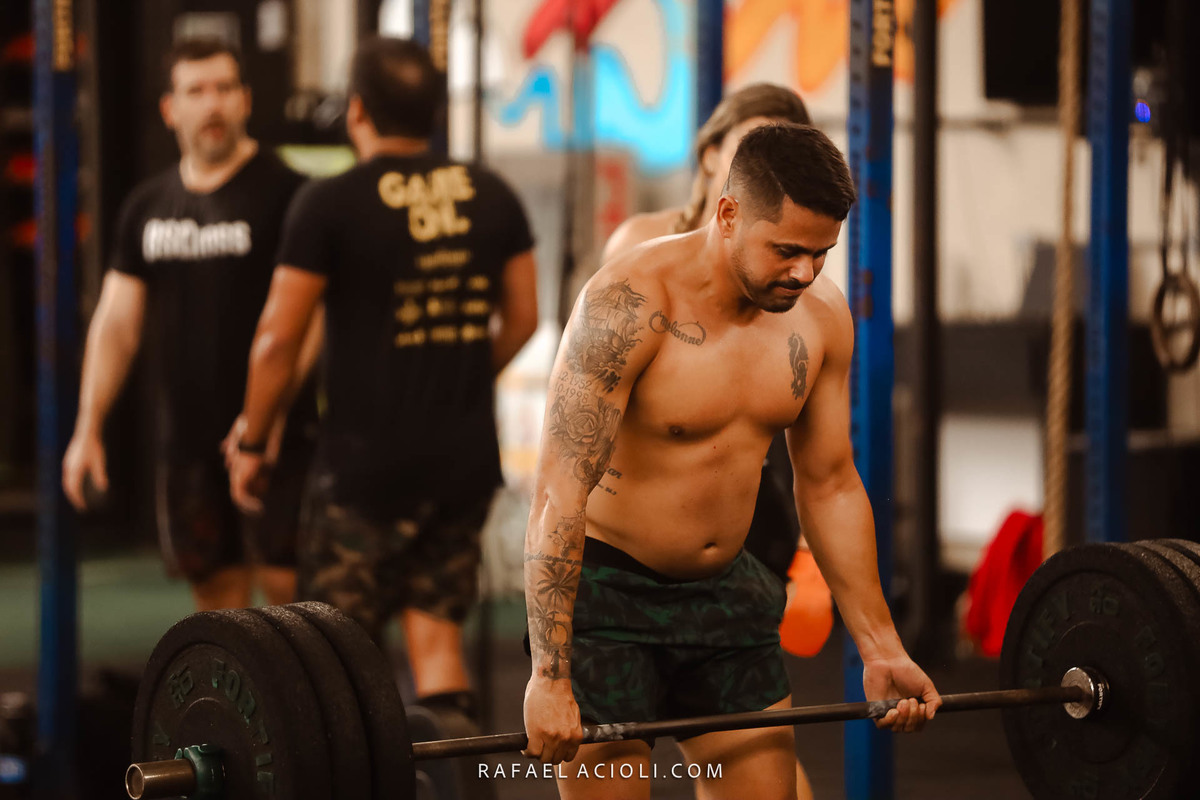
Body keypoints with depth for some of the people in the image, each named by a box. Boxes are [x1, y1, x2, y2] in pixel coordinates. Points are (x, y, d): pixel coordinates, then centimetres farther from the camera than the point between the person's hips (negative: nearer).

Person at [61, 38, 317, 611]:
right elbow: (116, 322, 14)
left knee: (285, 582, -10)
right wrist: (88, 428, 8)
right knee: (216, 593, 8)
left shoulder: (284, 193, -5)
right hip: (185, 436, 5)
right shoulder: (148, 207, 13)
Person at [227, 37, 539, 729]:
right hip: (467, 457, 5)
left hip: (367, 462, -5)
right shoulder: (492, 197, 5)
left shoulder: (331, 205, -10)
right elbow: (522, 319, 11)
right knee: (437, 625, 13)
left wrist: (252, 444, 3)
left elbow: (279, 340, -9)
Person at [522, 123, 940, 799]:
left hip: (726, 592, 6)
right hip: (609, 594, -6)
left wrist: (882, 650, 7)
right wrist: (549, 676, -29)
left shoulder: (822, 315, -3)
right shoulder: (630, 304, -22)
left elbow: (831, 486, 8)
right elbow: (559, 495, -25)